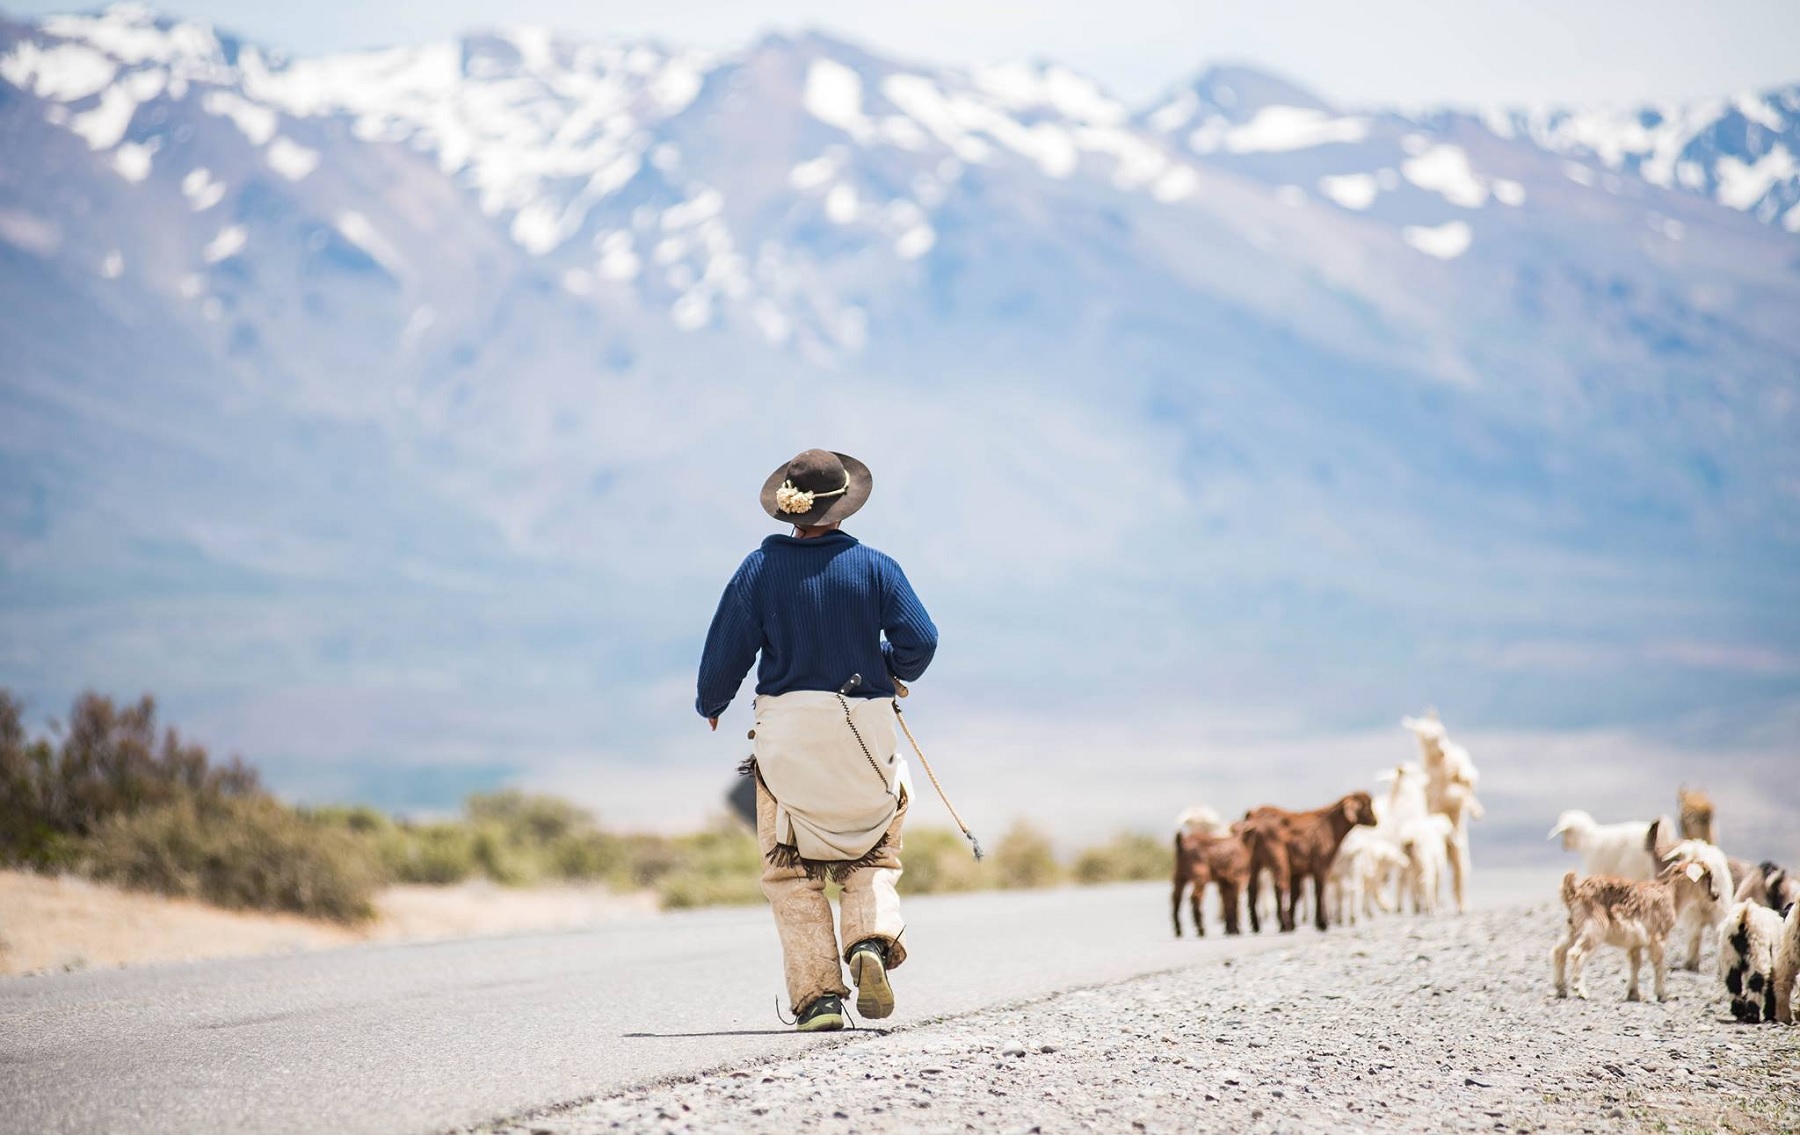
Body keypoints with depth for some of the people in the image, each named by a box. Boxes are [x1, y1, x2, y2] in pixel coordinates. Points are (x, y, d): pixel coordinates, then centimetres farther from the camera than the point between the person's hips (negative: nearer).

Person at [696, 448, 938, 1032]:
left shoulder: (761, 568, -2)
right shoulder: (874, 567, -2)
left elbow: (726, 651, -1)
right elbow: (920, 640, -7)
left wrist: (710, 704, 19)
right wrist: (890, 671, 15)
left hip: (787, 727, -1)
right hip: (866, 725, 1)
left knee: (792, 871, 7)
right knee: (872, 855, 18)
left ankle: (818, 994, -3)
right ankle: (872, 941, -10)